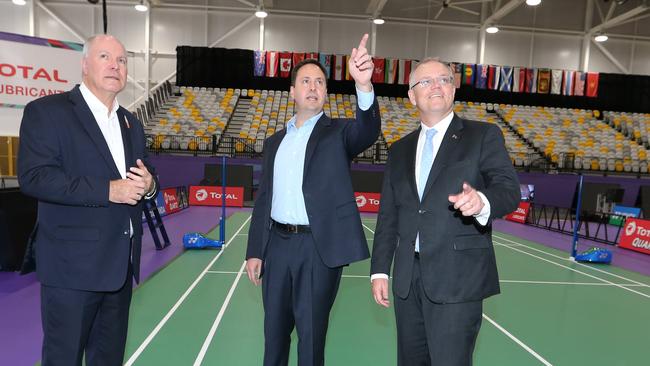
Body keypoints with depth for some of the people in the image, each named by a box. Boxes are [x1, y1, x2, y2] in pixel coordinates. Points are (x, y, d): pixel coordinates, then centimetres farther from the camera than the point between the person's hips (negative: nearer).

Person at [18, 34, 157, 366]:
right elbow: (33, 176, -17)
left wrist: (148, 185, -6)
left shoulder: (130, 123, 15)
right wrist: (108, 190, -22)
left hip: (121, 262, 6)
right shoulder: (46, 111, -5)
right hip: (73, 263, -6)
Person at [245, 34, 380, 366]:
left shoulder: (337, 133, 1)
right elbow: (263, 199, 13)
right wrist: (254, 250, 9)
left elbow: (368, 131, -22)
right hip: (277, 244, 4)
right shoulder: (274, 141, 13)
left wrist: (363, 85, -41)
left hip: (319, 247, -4)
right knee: (274, 329, 17)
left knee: (311, 333, 7)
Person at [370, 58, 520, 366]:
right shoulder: (399, 150, 13)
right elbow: (387, 216, 13)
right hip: (407, 280, 5)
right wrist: (380, 270, 8)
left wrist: (482, 202, -33)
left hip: (458, 279, -4)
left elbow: (509, 188, -10)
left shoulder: (484, 136, 2)